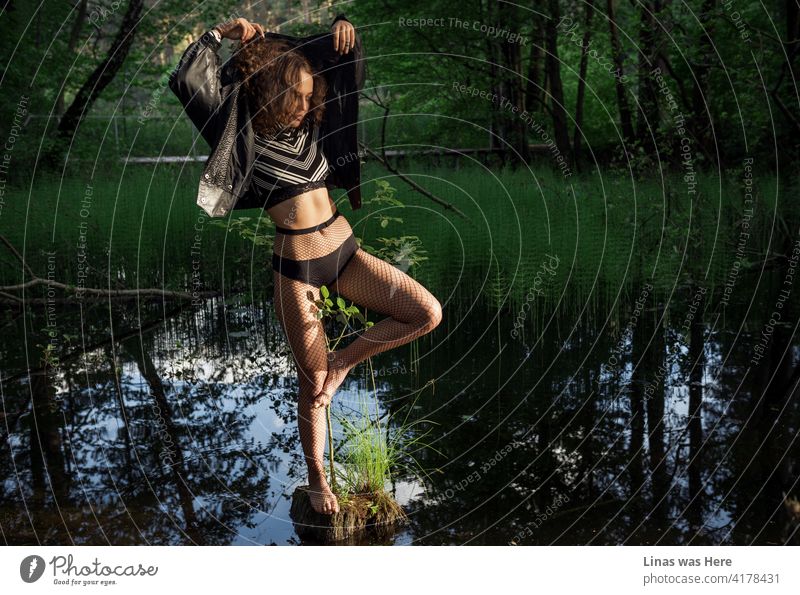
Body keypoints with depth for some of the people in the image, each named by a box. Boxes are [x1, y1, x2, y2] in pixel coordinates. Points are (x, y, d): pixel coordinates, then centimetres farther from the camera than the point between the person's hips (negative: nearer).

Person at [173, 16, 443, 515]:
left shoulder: (313, 123, 8)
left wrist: (344, 31, 0)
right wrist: (224, 34, -16)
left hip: (345, 252, 5)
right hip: (296, 268, -5)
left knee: (428, 313, -11)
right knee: (312, 382, 6)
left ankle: (343, 361, 9)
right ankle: (317, 477, 29)